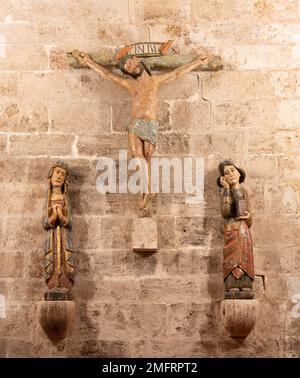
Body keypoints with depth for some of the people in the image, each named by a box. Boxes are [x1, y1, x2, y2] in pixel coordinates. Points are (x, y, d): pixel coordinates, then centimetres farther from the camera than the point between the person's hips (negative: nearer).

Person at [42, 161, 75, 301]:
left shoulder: (65, 200, 11)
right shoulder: (48, 200, 11)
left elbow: (69, 223, 4)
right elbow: (45, 224, 4)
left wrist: (61, 216, -15)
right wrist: (53, 217, -15)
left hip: (64, 238, 0)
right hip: (52, 237, 0)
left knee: (64, 264, -9)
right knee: (52, 265, -8)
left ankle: (63, 293, -11)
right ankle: (52, 293, -9)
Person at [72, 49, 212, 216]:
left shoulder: (155, 80, 17)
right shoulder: (129, 84, 18)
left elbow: (177, 72, 20)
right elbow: (106, 73, 19)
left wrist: (198, 62, 23)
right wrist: (88, 61, 19)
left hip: (150, 124, -1)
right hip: (134, 124, 1)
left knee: (146, 158, -11)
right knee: (137, 155, -19)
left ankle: (146, 192, -14)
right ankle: (147, 191, -28)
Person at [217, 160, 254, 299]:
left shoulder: (244, 192, 15)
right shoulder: (226, 192, -2)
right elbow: (225, 212, -19)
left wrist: (248, 217, -2)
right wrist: (227, 189, -14)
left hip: (245, 230, 6)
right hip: (232, 230, -6)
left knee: (245, 261, 1)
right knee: (233, 260, -11)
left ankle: (245, 289, 1)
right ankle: (231, 290, -11)